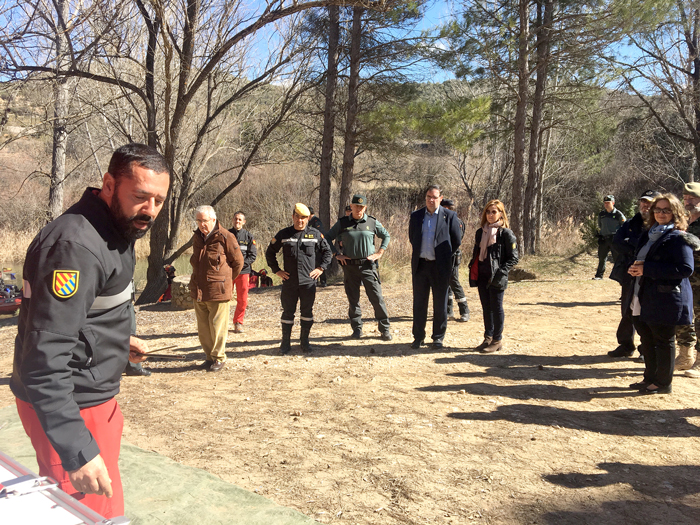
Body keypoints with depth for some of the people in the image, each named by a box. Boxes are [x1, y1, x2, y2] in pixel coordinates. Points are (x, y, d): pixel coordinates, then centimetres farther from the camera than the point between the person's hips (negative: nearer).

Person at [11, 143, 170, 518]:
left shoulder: (116, 230, 6)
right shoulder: (76, 246, -26)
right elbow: (45, 358, -30)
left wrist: (119, 339, 17)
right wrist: (78, 451, -32)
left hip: (94, 395, 10)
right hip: (70, 407, -10)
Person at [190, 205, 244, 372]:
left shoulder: (225, 237, -9)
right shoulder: (197, 238, 11)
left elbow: (238, 261, -2)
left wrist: (226, 280, 4)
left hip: (217, 290, -6)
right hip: (198, 291, 7)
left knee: (217, 327, 0)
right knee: (203, 327, 12)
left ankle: (219, 358, 13)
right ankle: (209, 356, 26)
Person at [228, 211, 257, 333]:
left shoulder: (248, 236, 5)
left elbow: (253, 255, 2)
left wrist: (241, 262, -11)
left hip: (243, 271, 1)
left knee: (242, 300, 4)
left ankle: (238, 323, 19)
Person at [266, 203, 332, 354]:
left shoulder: (315, 234, 4)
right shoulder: (283, 234, 4)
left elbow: (327, 251, 13)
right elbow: (270, 253, 13)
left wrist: (321, 268, 3)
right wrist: (277, 270, 5)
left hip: (308, 282, 0)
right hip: (289, 282, 0)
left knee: (307, 312, 7)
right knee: (288, 312, 4)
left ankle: (305, 341, 19)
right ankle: (285, 342, 15)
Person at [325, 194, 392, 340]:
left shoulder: (373, 222, 4)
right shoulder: (342, 223, 4)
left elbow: (386, 236, 15)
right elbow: (328, 238, 11)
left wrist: (379, 253, 4)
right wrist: (336, 255, 3)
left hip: (368, 265, -1)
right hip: (350, 266, 1)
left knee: (377, 298, -4)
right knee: (353, 299, 6)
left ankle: (384, 329, 5)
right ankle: (357, 329, 18)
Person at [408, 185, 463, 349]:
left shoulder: (449, 216, -1)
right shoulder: (416, 216, 8)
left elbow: (457, 240, 4)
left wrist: (444, 256, 7)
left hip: (440, 266, -2)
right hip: (420, 265, 2)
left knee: (440, 304, 5)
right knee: (419, 303, 7)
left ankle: (438, 337, 17)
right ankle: (418, 337, 17)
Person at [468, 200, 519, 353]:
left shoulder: (506, 233, -7)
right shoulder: (480, 232, 12)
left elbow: (513, 258, -7)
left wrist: (500, 272, -16)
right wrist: (473, 269, 6)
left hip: (496, 278, -6)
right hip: (482, 276, 6)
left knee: (496, 307, 1)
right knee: (486, 307, 12)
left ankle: (497, 340, 11)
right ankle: (488, 337, 22)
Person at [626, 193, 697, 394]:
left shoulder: (678, 238, -12)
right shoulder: (649, 234, 14)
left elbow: (685, 269, -22)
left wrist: (646, 269, -23)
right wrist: (635, 268, -1)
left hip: (665, 300, -8)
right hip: (643, 300, 8)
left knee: (663, 341, 3)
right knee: (647, 340, 16)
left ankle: (663, 383, 16)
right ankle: (650, 378, 30)